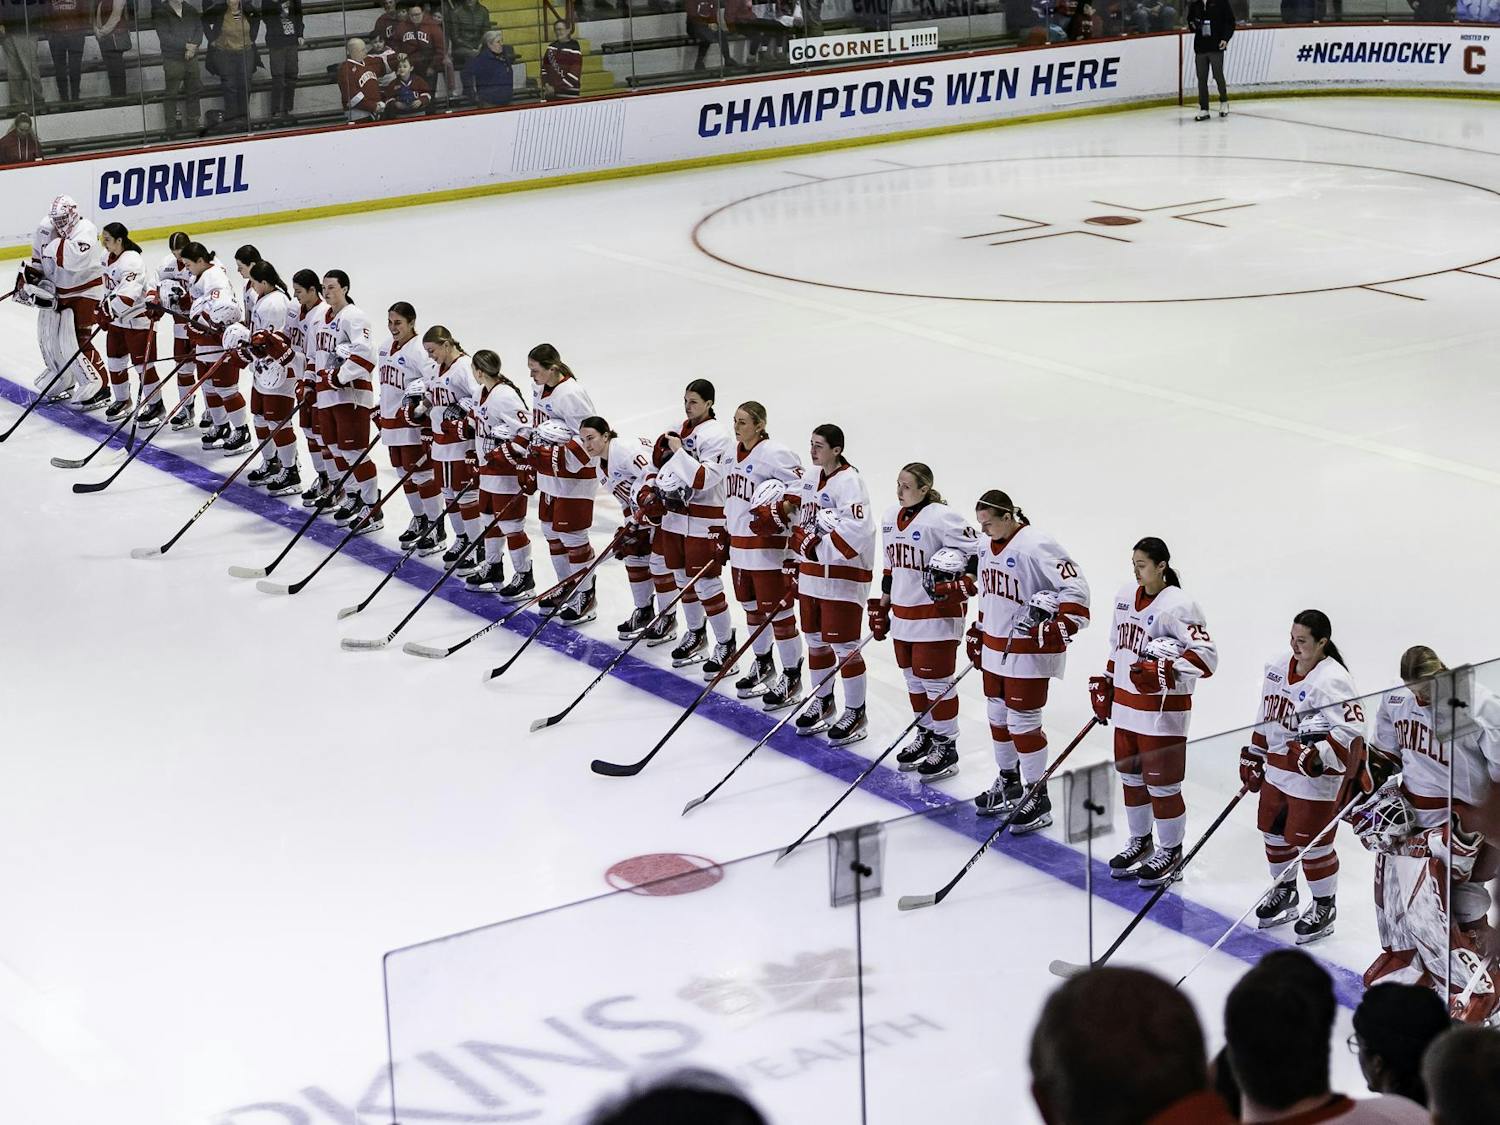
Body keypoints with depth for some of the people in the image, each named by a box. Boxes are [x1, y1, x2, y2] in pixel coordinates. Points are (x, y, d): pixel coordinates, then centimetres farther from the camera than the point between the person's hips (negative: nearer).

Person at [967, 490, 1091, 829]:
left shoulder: (1037, 547, -20)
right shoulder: (988, 545, 8)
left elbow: (1076, 588, -22)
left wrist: (1058, 627, -31)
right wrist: (978, 634, 23)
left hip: (1029, 651, -9)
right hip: (995, 649, 9)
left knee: (1023, 724, -4)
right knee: (998, 717, 17)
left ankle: (1038, 799, 7)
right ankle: (1008, 782, 36)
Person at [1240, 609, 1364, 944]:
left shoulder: (1332, 681, -22)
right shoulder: (1278, 668, 4)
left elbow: (1351, 729, -26)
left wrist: (1317, 755, -36)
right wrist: (1253, 758, 19)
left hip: (1316, 778, -8)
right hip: (1278, 769, 8)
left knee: (1312, 842, 0)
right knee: (1274, 831, 18)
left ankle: (1324, 907, 20)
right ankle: (1284, 893, 40)